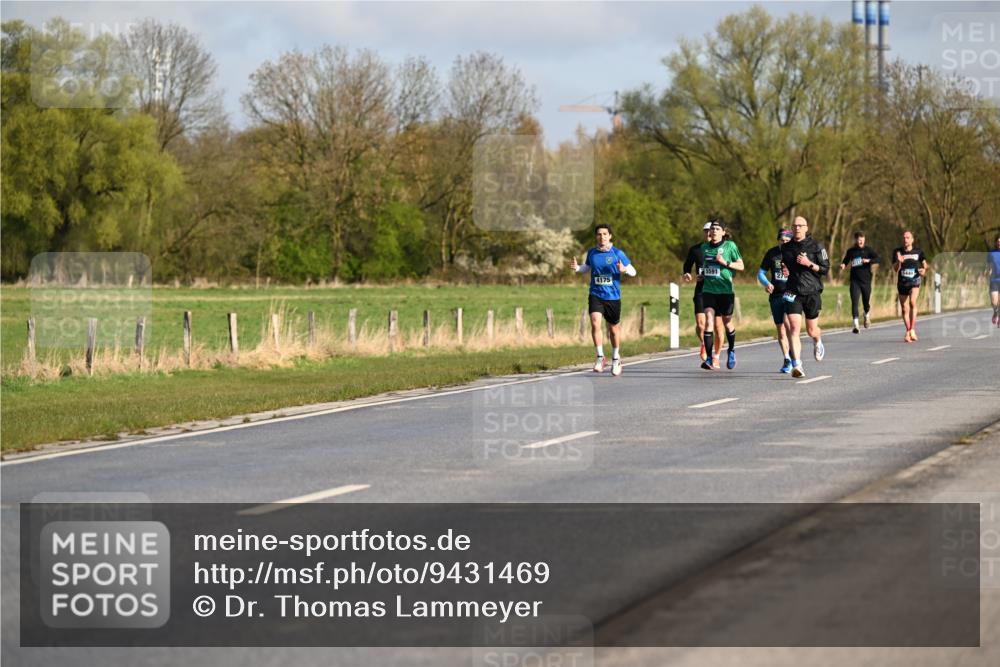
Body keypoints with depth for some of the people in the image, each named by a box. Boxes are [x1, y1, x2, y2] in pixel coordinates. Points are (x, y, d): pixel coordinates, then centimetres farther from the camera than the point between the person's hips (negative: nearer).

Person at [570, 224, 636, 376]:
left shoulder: (618, 253, -6)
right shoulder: (591, 253, 3)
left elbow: (633, 271, 0)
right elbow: (587, 267, 21)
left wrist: (624, 269, -22)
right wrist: (577, 268, 0)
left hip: (613, 297, -1)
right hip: (595, 295, 1)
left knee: (614, 328, 11)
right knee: (595, 322, -21)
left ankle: (616, 358, 33)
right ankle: (600, 357, -11)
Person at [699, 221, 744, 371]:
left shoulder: (730, 246, -3)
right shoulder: (704, 247, 9)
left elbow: (741, 266, -1)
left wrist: (726, 263, -14)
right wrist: (703, 274, 11)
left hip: (725, 290, -2)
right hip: (708, 289, 2)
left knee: (727, 323, 9)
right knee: (709, 320, -14)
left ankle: (731, 351, 38)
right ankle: (709, 359, -16)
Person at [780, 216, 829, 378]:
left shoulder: (816, 246, -3)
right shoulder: (786, 248, 8)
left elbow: (825, 269, -4)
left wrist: (809, 264, -18)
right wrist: (784, 269, 2)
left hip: (812, 293, -1)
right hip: (793, 293, 1)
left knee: (812, 330, 10)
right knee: (794, 328, -15)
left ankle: (818, 342, 48)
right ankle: (797, 365, -20)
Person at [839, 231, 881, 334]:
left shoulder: (868, 250, -1)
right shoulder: (851, 251, 7)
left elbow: (879, 259, -10)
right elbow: (846, 261, 23)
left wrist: (868, 260, -25)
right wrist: (843, 265, 0)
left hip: (866, 280, -1)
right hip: (855, 281, 1)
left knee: (866, 302, 10)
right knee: (854, 302, -13)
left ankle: (867, 317, 43)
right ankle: (856, 325, -16)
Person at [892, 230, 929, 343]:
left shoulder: (918, 251, 3)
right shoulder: (897, 252, 2)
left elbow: (924, 263, 19)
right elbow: (895, 268, -4)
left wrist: (924, 270, -2)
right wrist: (899, 262, -25)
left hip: (914, 282, -2)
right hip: (902, 283, 2)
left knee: (912, 302, -27)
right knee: (904, 309, 7)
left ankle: (912, 329, -26)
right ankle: (908, 333, 22)